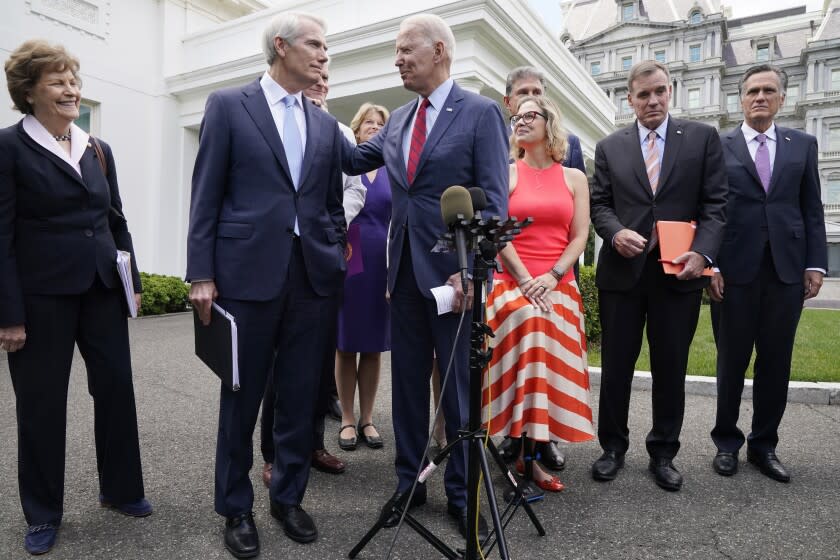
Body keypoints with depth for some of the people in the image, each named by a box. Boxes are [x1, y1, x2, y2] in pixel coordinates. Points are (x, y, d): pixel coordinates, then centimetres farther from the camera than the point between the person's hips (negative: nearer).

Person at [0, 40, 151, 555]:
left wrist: (133, 281, 10)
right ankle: (43, 514, 26)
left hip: (102, 289, 5)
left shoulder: (98, 150, 11)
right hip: (42, 295, -5)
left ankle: (121, 490, 28)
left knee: (117, 387, 9)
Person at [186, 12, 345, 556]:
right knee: (242, 399, 8)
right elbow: (206, 196, -2)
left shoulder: (326, 125, 15)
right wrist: (201, 275, -6)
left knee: (301, 397, 10)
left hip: (314, 277, 4)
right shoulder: (228, 105, 3)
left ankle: (289, 495, 29)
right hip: (248, 273, -3)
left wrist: (337, 263, 10)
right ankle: (236, 507, 26)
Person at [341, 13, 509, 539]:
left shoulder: (481, 112, -4)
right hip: (404, 270, 6)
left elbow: (495, 200, -10)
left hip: (453, 271, -6)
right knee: (407, 380, 12)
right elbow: (354, 158, 21)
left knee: (459, 384, 6)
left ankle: (462, 493, 23)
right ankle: (409, 481, 29)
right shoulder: (398, 120, 15)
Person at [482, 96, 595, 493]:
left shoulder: (574, 178, 12)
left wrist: (551, 277, -11)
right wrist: (525, 281, -12)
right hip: (513, 283, -2)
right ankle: (526, 452, 0)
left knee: (553, 366, -2)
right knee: (521, 361, -11)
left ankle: (537, 445, 9)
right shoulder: (506, 174, 6)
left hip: (558, 286, 2)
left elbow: (579, 237, 4)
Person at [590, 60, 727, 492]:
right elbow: (599, 204, 7)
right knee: (616, 367, 8)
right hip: (622, 271, 1)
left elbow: (716, 203, 1)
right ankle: (613, 447, 24)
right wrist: (616, 232, -13)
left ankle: (663, 453, 25)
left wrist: (702, 252, -14)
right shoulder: (609, 147, 10)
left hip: (678, 273, 0)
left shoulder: (703, 138, 6)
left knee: (671, 369, 9)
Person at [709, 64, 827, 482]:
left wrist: (815, 263, 1)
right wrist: (709, 264, -7)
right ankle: (727, 441, 22)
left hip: (787, 271, 2)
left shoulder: (803, 145, 12)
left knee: (776, 363, 8)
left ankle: (763, 445, 23)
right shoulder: (719, 147, 4)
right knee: (731, 362, 7)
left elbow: (812, 209, 9)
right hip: (734, 270, -2)